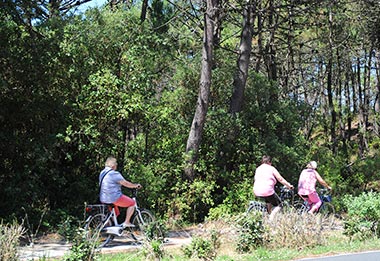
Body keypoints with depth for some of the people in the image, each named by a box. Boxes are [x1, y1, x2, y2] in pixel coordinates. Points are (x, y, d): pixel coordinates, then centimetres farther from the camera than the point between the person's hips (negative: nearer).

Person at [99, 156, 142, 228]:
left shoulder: (102, 172, 11)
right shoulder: (114, 174, -16)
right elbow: (125, 183, -13)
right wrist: (136, 185, 2)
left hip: (103, 199, 9)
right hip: (114, 198, -9)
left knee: (115, 213, 30)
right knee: (132, 203, 7)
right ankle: (126, 222, 5)